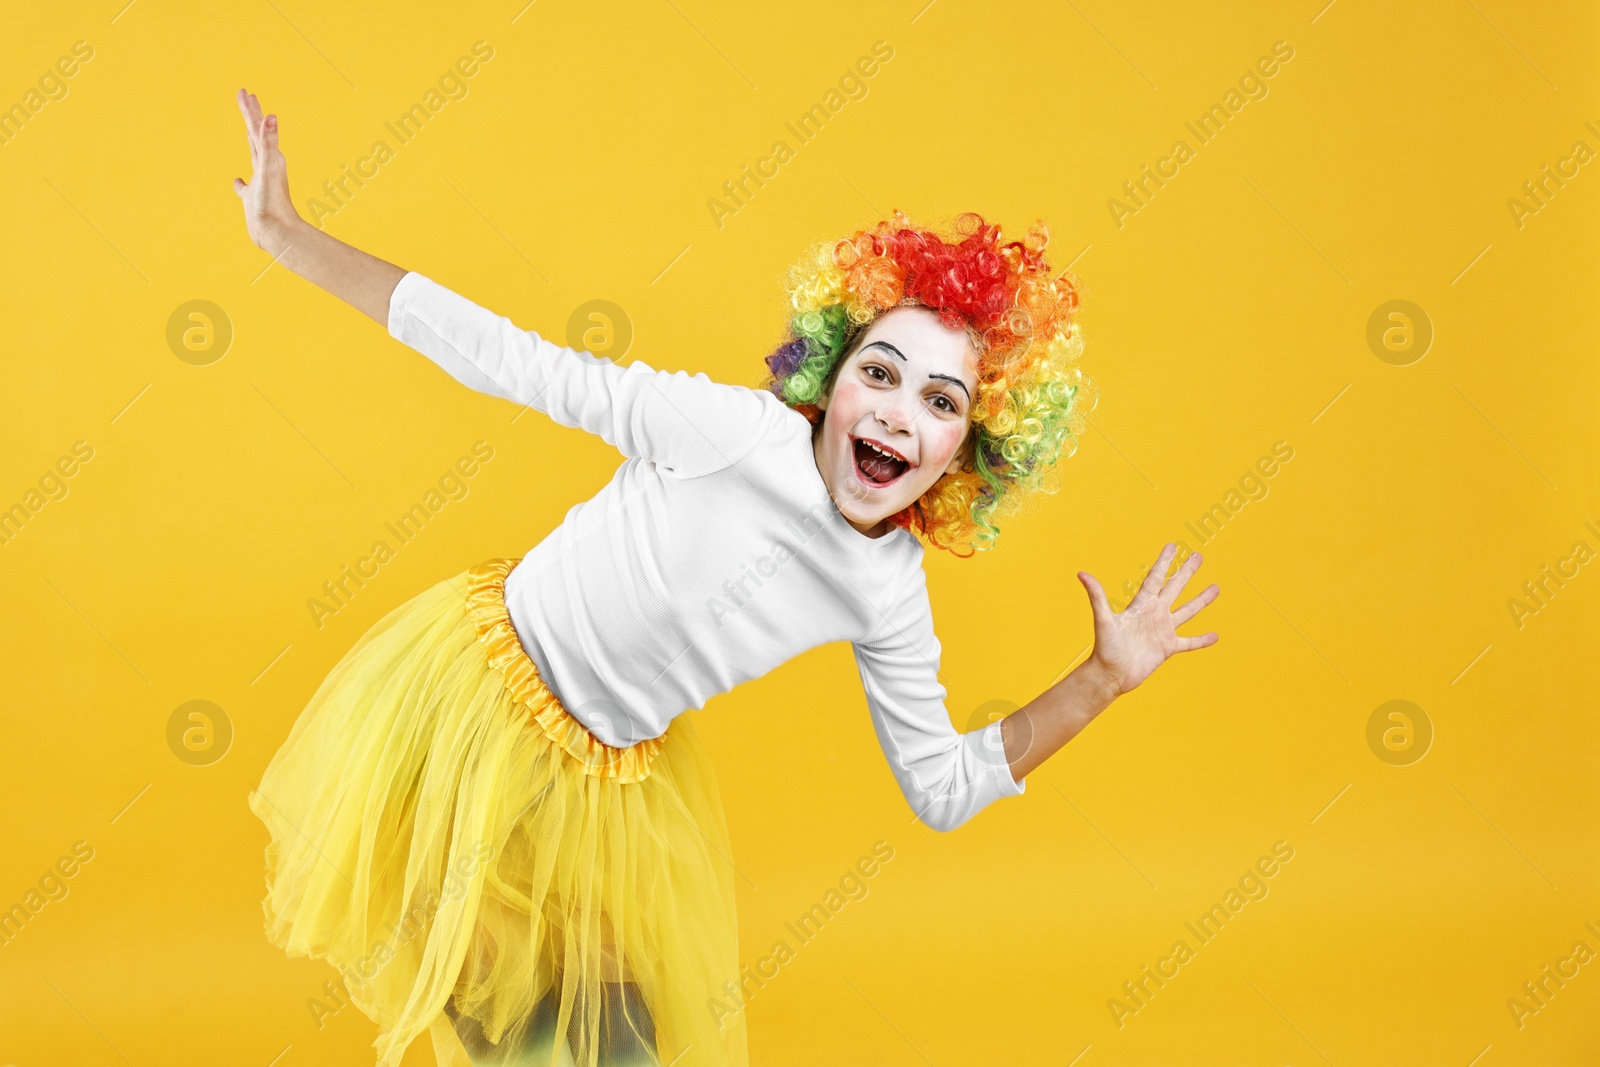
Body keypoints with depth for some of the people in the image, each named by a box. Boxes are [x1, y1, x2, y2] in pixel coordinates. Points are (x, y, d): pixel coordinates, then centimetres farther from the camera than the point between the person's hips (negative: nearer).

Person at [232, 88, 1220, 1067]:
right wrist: (287, 236, -22)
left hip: (604, 774, 4)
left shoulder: (890, 595, -11)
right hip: (474, 687, -4)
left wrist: (1105, 679, -5)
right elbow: (517, 363, -24)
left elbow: (942, 788, 0)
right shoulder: (733, 429, -27)